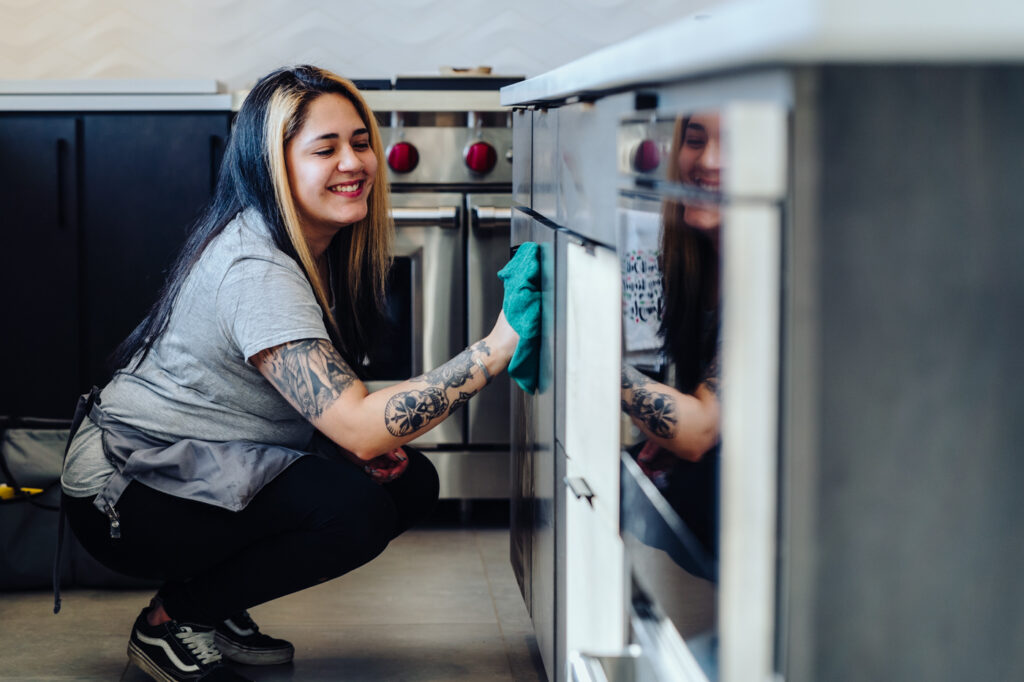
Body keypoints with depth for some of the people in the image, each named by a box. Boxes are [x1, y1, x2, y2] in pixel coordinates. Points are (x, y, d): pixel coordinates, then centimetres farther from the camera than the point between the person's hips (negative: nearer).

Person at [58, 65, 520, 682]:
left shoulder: (314, 249, 2)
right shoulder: (255, 271, -28)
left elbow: (332, 406, 14)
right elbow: (361, 428, -35)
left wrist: (362, 437, -8)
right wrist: (498, 348, -38)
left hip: (200, 465, 9)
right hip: (124, 494, -9)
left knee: (409, 481, -2)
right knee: (356, 510, -27)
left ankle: (211, 608, 9)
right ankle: (172, 621, -5)